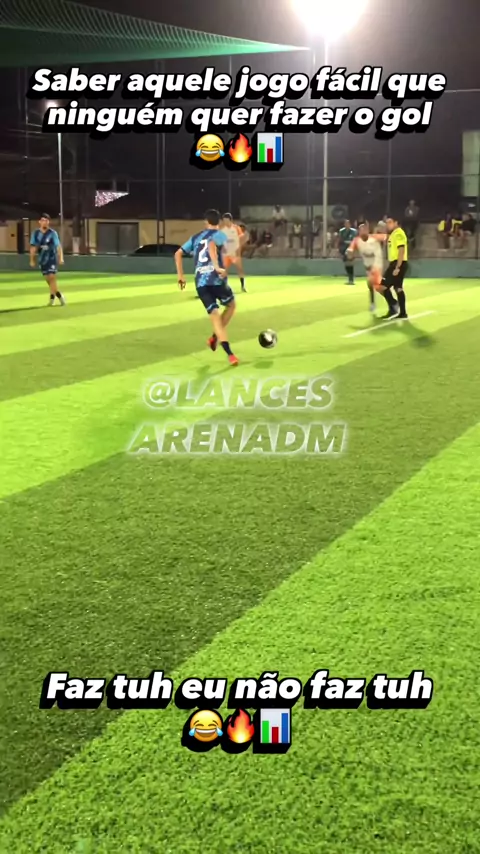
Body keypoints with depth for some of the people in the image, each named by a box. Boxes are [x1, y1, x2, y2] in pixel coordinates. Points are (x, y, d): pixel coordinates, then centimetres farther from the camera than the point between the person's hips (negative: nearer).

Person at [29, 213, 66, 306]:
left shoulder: (52, 233, -10)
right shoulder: (36, 233, 0)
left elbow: (58, 246, -14)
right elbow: (33, 247, 5)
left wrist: (61, 258, -25)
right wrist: (32, 260, 3)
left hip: (52, 258, -4)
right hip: (42, 259, 4)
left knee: (52, 277, -12)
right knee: (48, 279, 6)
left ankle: (52, 297, -4)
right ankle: (58, 295, 20)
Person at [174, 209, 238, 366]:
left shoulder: (195, 238, 20)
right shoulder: (220, 235, 4)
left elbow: (178, 254, 17)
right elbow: (211, 245, -19)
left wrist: (180, 275, 21)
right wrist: (217, 267, -26)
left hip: (200, 282, 4)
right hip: (216, 279, -4)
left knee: (215, 316, 3)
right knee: (231, 305, 24)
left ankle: (229, 354, -7)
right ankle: (214, 337, 13)